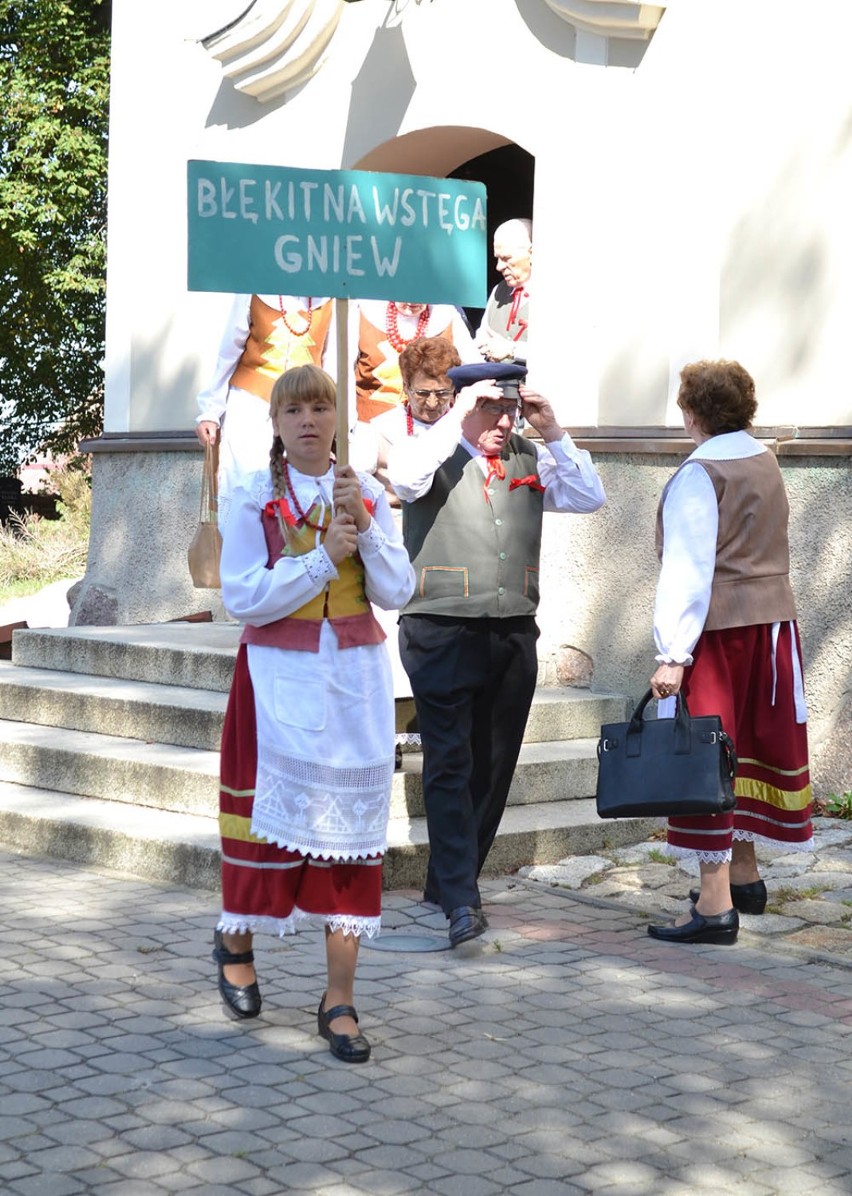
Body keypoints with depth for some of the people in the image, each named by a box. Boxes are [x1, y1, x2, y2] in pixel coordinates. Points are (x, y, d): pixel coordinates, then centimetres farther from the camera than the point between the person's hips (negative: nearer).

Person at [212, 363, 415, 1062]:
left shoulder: (367, 493, 6)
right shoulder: (254, 498, -2)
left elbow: (396, 592, 0)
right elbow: (242, 598, -10)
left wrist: (363, 527, -13)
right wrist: (323, 557, -15)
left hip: (357, 679, 2)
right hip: (282, 679, -2)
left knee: (350, 832, 0)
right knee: (274, 816, -4)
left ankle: (339, 1003, 5)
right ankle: (236, 943, 27)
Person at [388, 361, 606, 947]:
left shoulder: (530, 461, 14)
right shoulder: (435, 454, 0)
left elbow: (590, 496, 6)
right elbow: (405, 477, -22)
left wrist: (553, 433, -2)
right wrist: (456, 418, -17)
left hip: (514, 634, 6)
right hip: (443, 631, -5)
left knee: (494, 767, 10)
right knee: (450, 765, -10)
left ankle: (446, 885, 22)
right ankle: (462, 900, -13)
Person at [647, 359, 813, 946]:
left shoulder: (699, 474, -14)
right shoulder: (766, 464, 9)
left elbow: (688, 569, -19)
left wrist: (673, 654, -20)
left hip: (718, 629, -8)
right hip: (772, 618, 8)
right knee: (752, 745, 18)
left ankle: (715, 904, -5)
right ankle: (744, 875, 31)